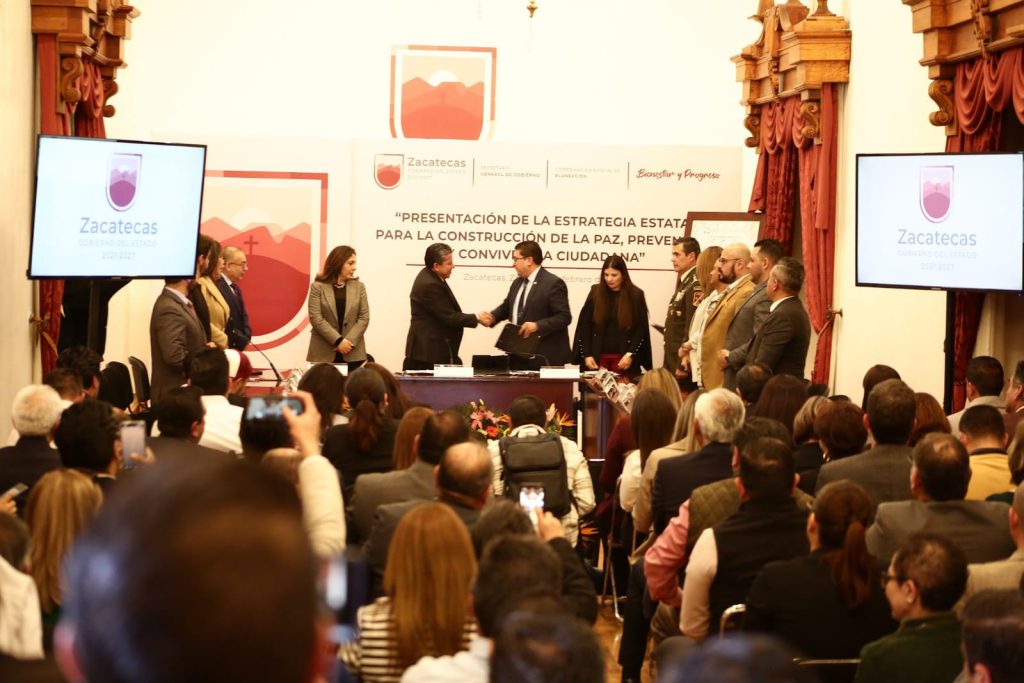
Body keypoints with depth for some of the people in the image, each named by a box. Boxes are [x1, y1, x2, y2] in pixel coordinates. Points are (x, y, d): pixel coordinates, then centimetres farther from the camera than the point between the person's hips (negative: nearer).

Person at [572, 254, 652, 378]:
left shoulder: (635, 295, 0)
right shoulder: (596, 292, 4)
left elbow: (641, 329, 0)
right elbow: (584, 325, 4)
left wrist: (630, 355, -11)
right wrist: (586, 355, -4)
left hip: (623, 358, -1)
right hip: (597, 357, 1)